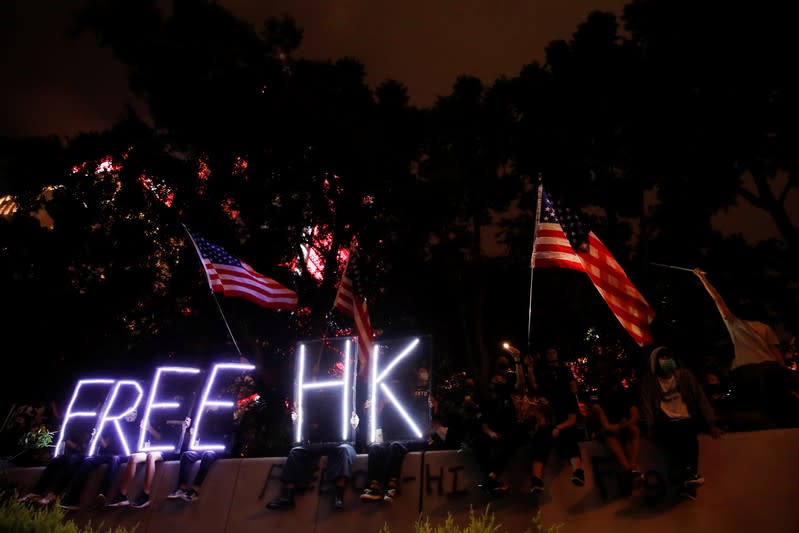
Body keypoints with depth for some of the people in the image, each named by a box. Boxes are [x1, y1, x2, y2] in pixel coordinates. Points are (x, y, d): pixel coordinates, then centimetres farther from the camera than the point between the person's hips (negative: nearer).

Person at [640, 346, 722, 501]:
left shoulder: (684, 375, 12)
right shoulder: (649, 381, 8)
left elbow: (700, 397, 10)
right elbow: (646, 406, 2)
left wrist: (711, 423, 1)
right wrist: (652, 428, -11)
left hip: (687, 420, 1)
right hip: (666, 423, -1)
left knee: (687, 434, -33)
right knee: (669, 435, -34)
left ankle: (688, 477, -38)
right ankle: (689, 473, -41)